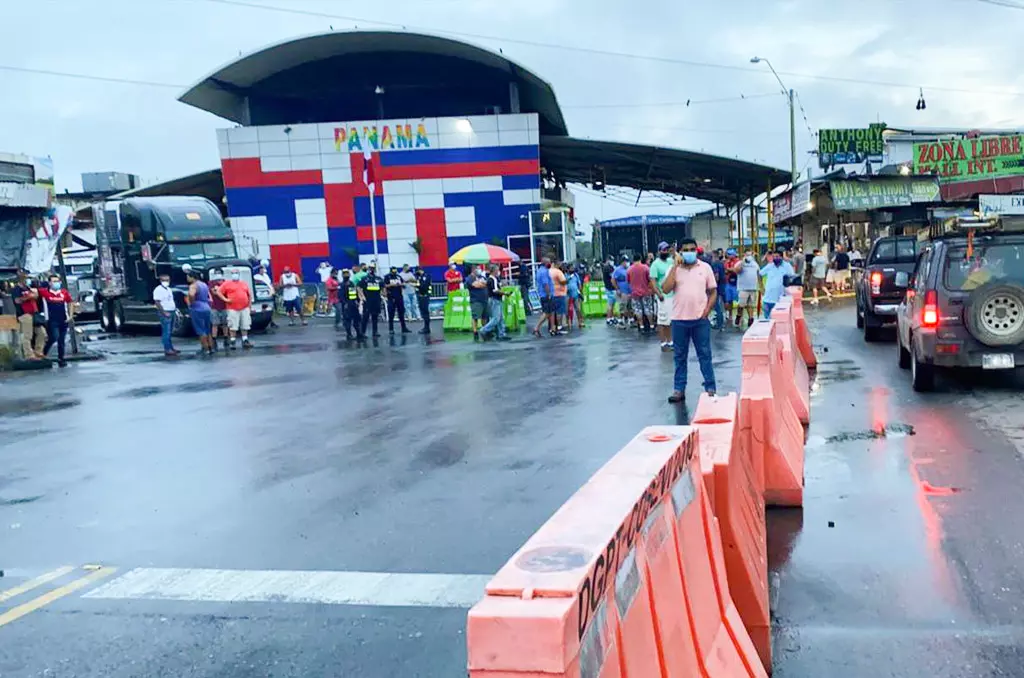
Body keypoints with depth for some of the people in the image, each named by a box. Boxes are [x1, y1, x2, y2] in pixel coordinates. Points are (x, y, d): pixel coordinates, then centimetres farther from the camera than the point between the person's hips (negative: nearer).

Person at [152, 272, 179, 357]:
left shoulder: (168, 289, 17)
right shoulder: (158, 290, -10)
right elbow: (157, 302, -17)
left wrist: (175, 309, 15)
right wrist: (164, 313, -22)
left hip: (172, 312, 9)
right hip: (165, 313, -9)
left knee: (170, 332, 14)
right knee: (166, 332, -10)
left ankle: (171, 347, 20)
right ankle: (167, 350, -10)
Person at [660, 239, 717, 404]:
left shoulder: (705, 267, 4)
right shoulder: (674, 269, 3)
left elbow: (713, 291, 8)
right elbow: (665, 289, -12)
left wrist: (708, 309, -6)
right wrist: (675, 266, -12)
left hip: (700, 319, -1)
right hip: (679, 319, 1)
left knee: (705, 355, 4)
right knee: (680, 356, 8)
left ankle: (710, 388, 11)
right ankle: (679, 389, 15)